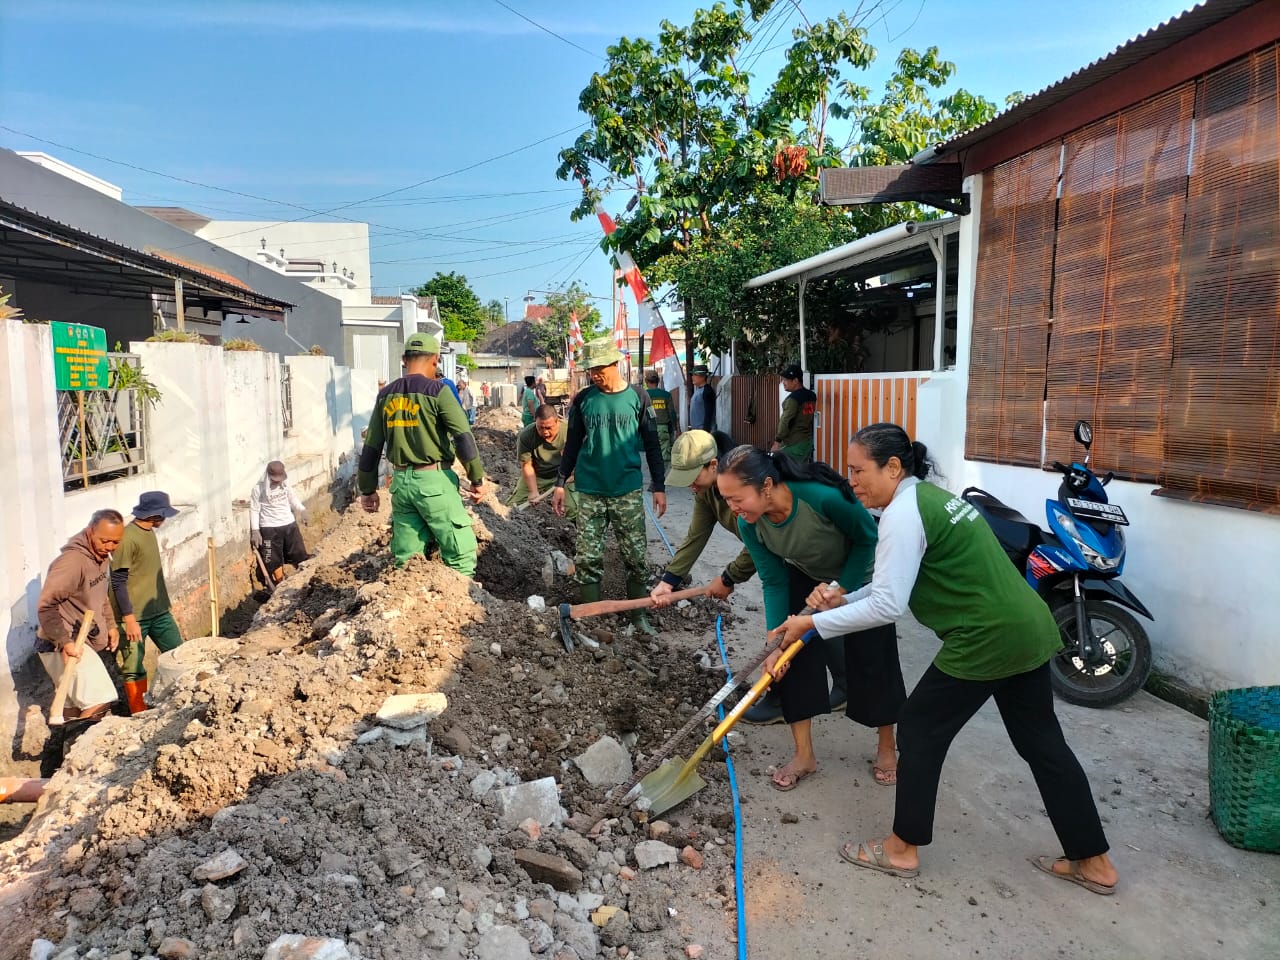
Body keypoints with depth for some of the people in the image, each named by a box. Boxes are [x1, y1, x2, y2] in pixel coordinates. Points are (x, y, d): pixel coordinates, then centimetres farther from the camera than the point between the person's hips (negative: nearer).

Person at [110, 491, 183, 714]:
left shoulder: (149, 532, 8)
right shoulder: (127, 538, -18)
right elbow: (118, 582, -18)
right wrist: (129, 619, -19)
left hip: (159, 611, 8)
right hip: (134, 616, -8)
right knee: (134, 669, 4)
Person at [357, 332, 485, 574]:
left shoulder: (386, 395, 8)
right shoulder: (437, 390, -8)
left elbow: (371, 447, 11)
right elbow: (463, 437, -14)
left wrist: (368, 489, 20)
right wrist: (477, 478, -6)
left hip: (401, 480, 6)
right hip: (433, 480, -6)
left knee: (405, 557, 13)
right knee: (460, 550, 0)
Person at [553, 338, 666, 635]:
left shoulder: (637, 397, -1)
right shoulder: (583, 400, 3)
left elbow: (652, 445, 3)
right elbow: (572, 444, 10)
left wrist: (659, 486, 1)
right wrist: (560, 483, 6)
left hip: (627, 491, -1)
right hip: (589, 491, 1)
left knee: (636, 556, 2)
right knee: (588, 557, 2)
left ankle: (639, 615, 16)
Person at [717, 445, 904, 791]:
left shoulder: (824, 496, -43)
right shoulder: (749, 523, -26)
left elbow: (868, 537, -23)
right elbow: (774, 582, -17)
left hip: (861, 576, -4)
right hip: (806, 578, 4)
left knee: (872, 662, 1)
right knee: (792, 658, -4)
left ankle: (887, 748, 26)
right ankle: (804, 755, 12)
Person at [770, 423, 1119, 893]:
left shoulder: (903, 513, -17)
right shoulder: (928, 495, 13)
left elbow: (888, 605, -22)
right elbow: (895, 585, 15)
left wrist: (814, 622, -15)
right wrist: (843, 599, 3)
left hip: (987, 640, -10)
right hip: (1027, 629, 10)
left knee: (921, 729, 6)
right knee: (1041, 742, 19)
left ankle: (902, 848, 20)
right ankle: (1094, 862, 31)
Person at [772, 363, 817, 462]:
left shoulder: (793, 398, -17)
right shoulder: (811, 395, 7)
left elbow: (786, 421, -18)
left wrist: (778, 441, -13)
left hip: (794, 444, -8)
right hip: (808, 441, 8)